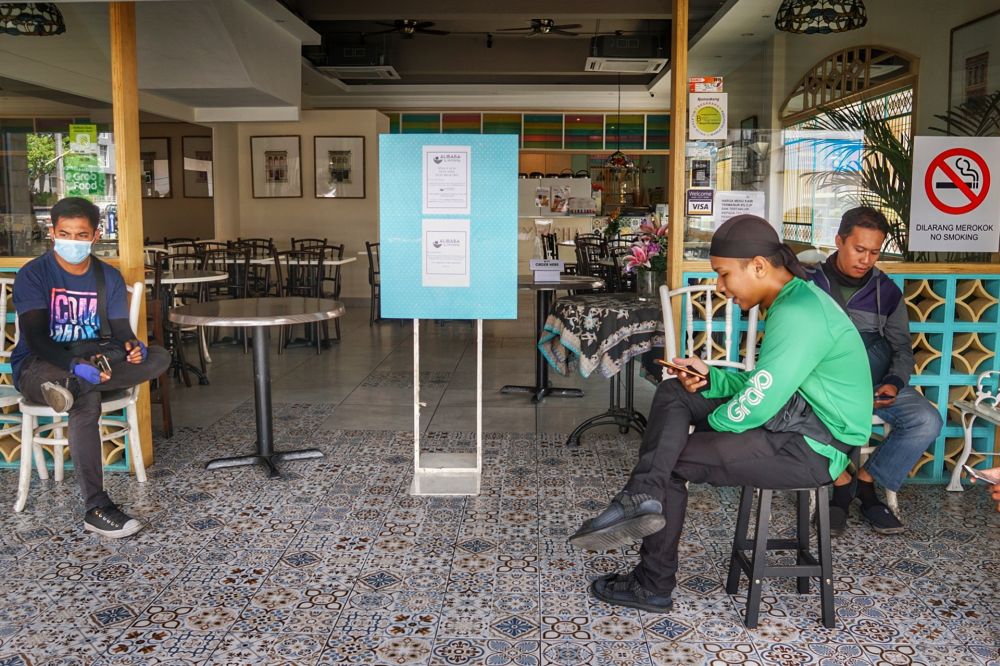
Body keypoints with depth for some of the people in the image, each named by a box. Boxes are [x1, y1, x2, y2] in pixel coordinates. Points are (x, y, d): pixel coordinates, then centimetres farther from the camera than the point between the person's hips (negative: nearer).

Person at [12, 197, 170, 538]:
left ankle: (71, 385, -39)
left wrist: (132, 347, -25)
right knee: (86, 400, -38)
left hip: (94, 360, 4)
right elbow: (35, 337, -18)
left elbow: (120, 330, 0)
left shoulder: (109, 277, 6)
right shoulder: (33, 275, -7)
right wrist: (75, 364, -36)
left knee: (159, 357, -22)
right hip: (40, 365, -4)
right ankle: (95, 509, -38)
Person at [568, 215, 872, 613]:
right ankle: (643, 497, -15)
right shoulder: (794, 300, 10)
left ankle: (653, 587, 7)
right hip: (792, 417, 10)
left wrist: (706, 424, -7)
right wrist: (710, 379, -3)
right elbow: (761, 385, 14)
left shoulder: (798, 314, -23)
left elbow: (757, 405, -26)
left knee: (674, 461, -7)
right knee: (673, 393, 4)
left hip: (811, 448, -10)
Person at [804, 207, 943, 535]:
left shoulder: (887, 290, 9)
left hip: (875, 382, 3)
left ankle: (865, 480, -2)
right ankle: (843, 482, -10)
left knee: (927, 421, -22)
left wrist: (893, 383, -10)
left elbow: (902, 348, 11)